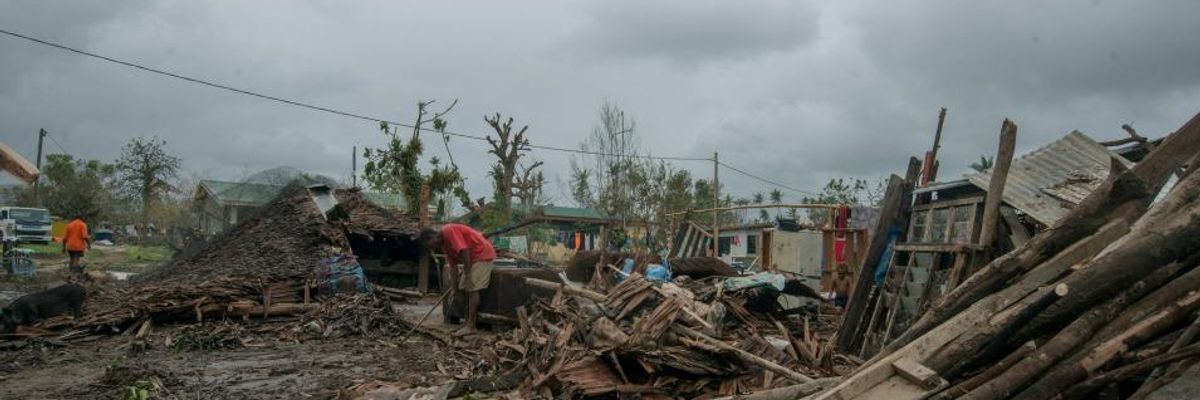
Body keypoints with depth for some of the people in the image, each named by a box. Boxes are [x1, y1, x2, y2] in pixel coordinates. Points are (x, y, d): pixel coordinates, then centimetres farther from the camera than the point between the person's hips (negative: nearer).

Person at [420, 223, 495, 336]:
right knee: (467, 289, 10)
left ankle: (471, 327, -11)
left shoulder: (448, 231, -18)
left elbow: (464, 251, -25)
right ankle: (467, 322, 15)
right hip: (472, 258, 10)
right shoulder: (444, 244, 12)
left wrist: (466, 275, -22)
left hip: (482, 254, -10)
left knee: (472, 289, -12)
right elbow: (453, 265, 13)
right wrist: (454, 287, 8)